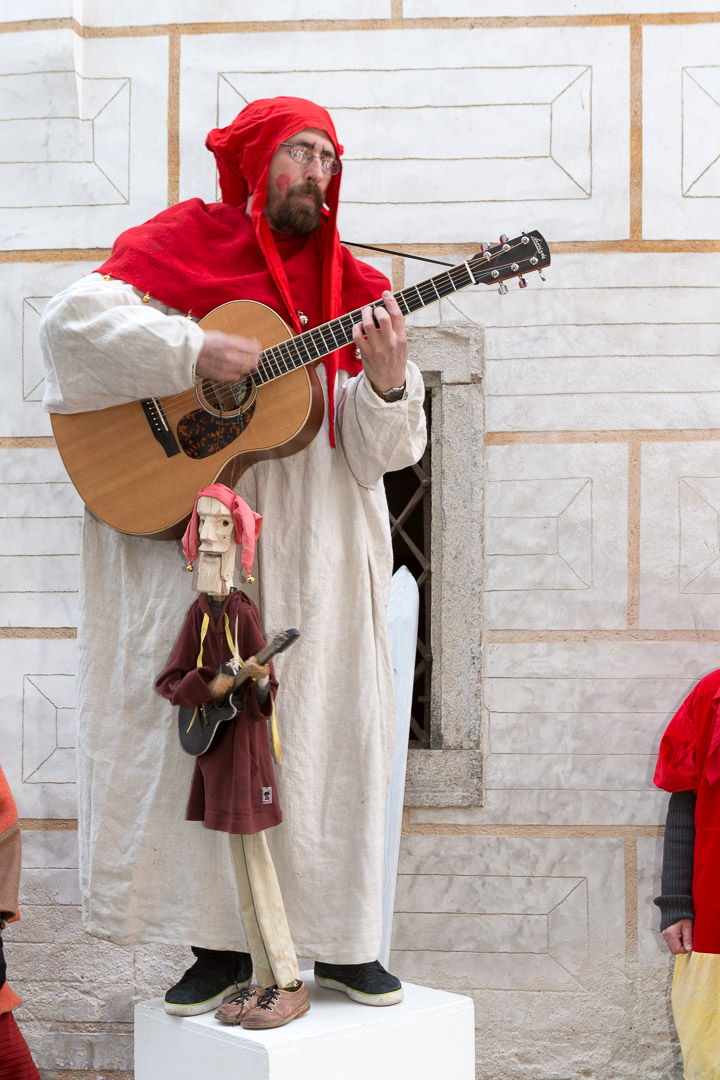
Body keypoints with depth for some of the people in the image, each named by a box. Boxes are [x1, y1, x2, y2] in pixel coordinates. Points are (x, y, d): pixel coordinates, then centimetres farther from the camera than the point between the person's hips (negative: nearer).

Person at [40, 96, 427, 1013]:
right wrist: (193, 351, -18)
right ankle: (219, 944, 12)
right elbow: (71, 320, -10)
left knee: (329, 729, 2)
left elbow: (377, 448, 5)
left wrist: (386, 384, -17)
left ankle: (340, 943, 14)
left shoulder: (351, 284, 11)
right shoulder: (182, 242, 4)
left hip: (316, 544, 3)